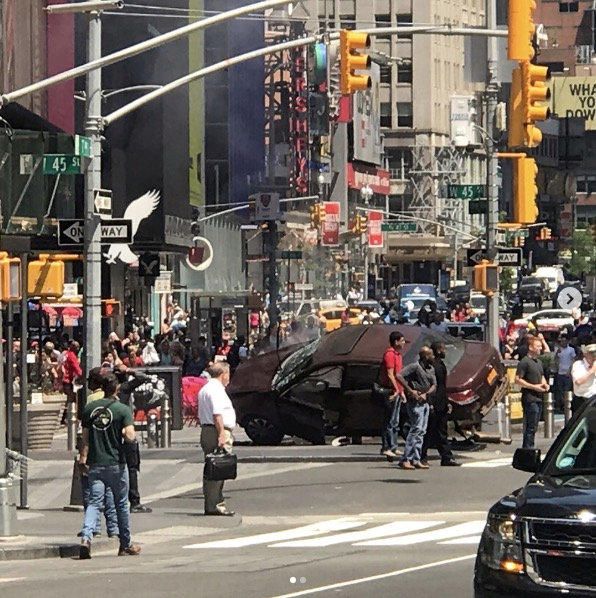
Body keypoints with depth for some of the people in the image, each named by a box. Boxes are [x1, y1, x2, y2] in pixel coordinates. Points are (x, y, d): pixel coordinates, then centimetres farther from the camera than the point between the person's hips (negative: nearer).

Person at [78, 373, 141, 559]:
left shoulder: (90, 408, 3)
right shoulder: (122, 410, -8)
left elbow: (85, 437, 6)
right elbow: (130, 437, -18)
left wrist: (83, 459, 13)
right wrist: (121, 433, 4)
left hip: (95, 464, 3)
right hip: (116, 463, -3)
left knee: (94, 502, 1)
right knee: (121, 504, 11)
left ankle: (86, 538, -23)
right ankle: (125, 545, 21)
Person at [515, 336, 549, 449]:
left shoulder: (539, 362, 17)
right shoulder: (524, 362, -10)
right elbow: (518, 380, -15)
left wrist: (544, 384, 9)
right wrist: (534, 387, -18)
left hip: (538, 398, 9)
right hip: (530, 398, -9)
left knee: (533, 426, 12)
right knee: (531, 427, -10)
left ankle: (526, 449, 18)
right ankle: (528, 449, -7)